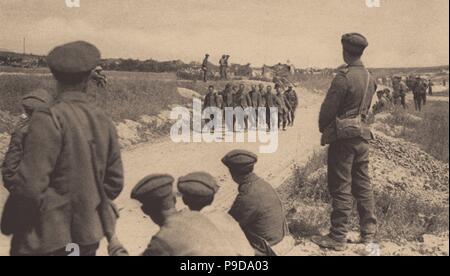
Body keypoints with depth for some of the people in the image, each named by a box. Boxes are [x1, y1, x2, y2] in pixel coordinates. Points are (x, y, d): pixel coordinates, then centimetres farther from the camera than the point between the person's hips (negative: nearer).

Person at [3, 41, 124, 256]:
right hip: (89, 236, 6)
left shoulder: (48, 120, -19)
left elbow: (30, 186, -22)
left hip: (48, 238, -6)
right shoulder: (104, 122, 0)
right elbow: (114, 183, 6)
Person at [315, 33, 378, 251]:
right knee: (363, 185, 14)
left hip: (343, 136, -8)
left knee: (341, 188, -2)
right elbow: (366, 107, 13)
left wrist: (323, 127, 4)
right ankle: (369, 233, 21)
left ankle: (337, 238, 4)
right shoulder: (369, 78, 8)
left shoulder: (344, 77, -17)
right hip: (362, 136, 8)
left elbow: (328, 108, -13)